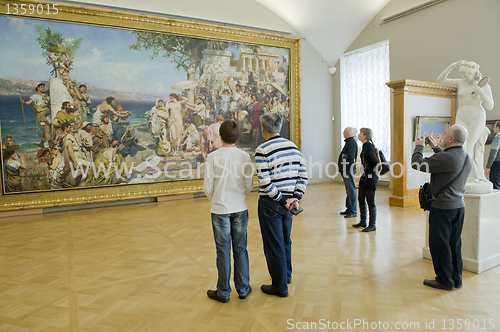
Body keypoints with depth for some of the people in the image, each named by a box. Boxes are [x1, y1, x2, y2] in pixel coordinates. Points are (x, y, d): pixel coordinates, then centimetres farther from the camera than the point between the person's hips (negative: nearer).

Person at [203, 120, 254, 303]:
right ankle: (243, 289, 25)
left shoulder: (213, 157, -10)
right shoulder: (245, 156, -5)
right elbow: (249, 185, -2)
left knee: (223, 251, 8)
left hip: (220, 210, -2)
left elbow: (207, 187, -7)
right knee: (240, 249, 14)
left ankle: (223, 292, 21)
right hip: (240, 209, 2)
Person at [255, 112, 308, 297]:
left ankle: (280, 286, 18)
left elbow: (265, 182, -21)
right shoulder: (293, 147, 4)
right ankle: (287, 275, 41)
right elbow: (303, 175, 2)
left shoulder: (262, 150, -15)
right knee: (285, 240, 23)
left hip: (271, 204, -7)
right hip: (288, 201, 7)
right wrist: (296, 197, -1)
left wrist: (282, 201, -13)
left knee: (273, 245, 6)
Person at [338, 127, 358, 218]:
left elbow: (350, 158, -22)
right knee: (349, 190, 16)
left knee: (351, 191, -5)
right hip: (346, 170, 11)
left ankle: (353, 212, 0)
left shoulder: (352, 143, -15)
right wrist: (342, 169, 18)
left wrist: (346, 170, -22)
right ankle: (349, 209, 26)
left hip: (348, 170, -11)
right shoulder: (349, 142, 16)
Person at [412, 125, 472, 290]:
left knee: (440, 244, 4)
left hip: (442, 208, -8)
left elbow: (417, 164, -18)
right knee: (454, 243, 17)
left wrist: (419, 146, -1)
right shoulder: (466, 158, 5)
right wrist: (435, 147, 25)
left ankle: (445, 280, 14)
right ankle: (456, 278, 27)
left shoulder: (446, 158, -23)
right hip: (459, 206, 8)